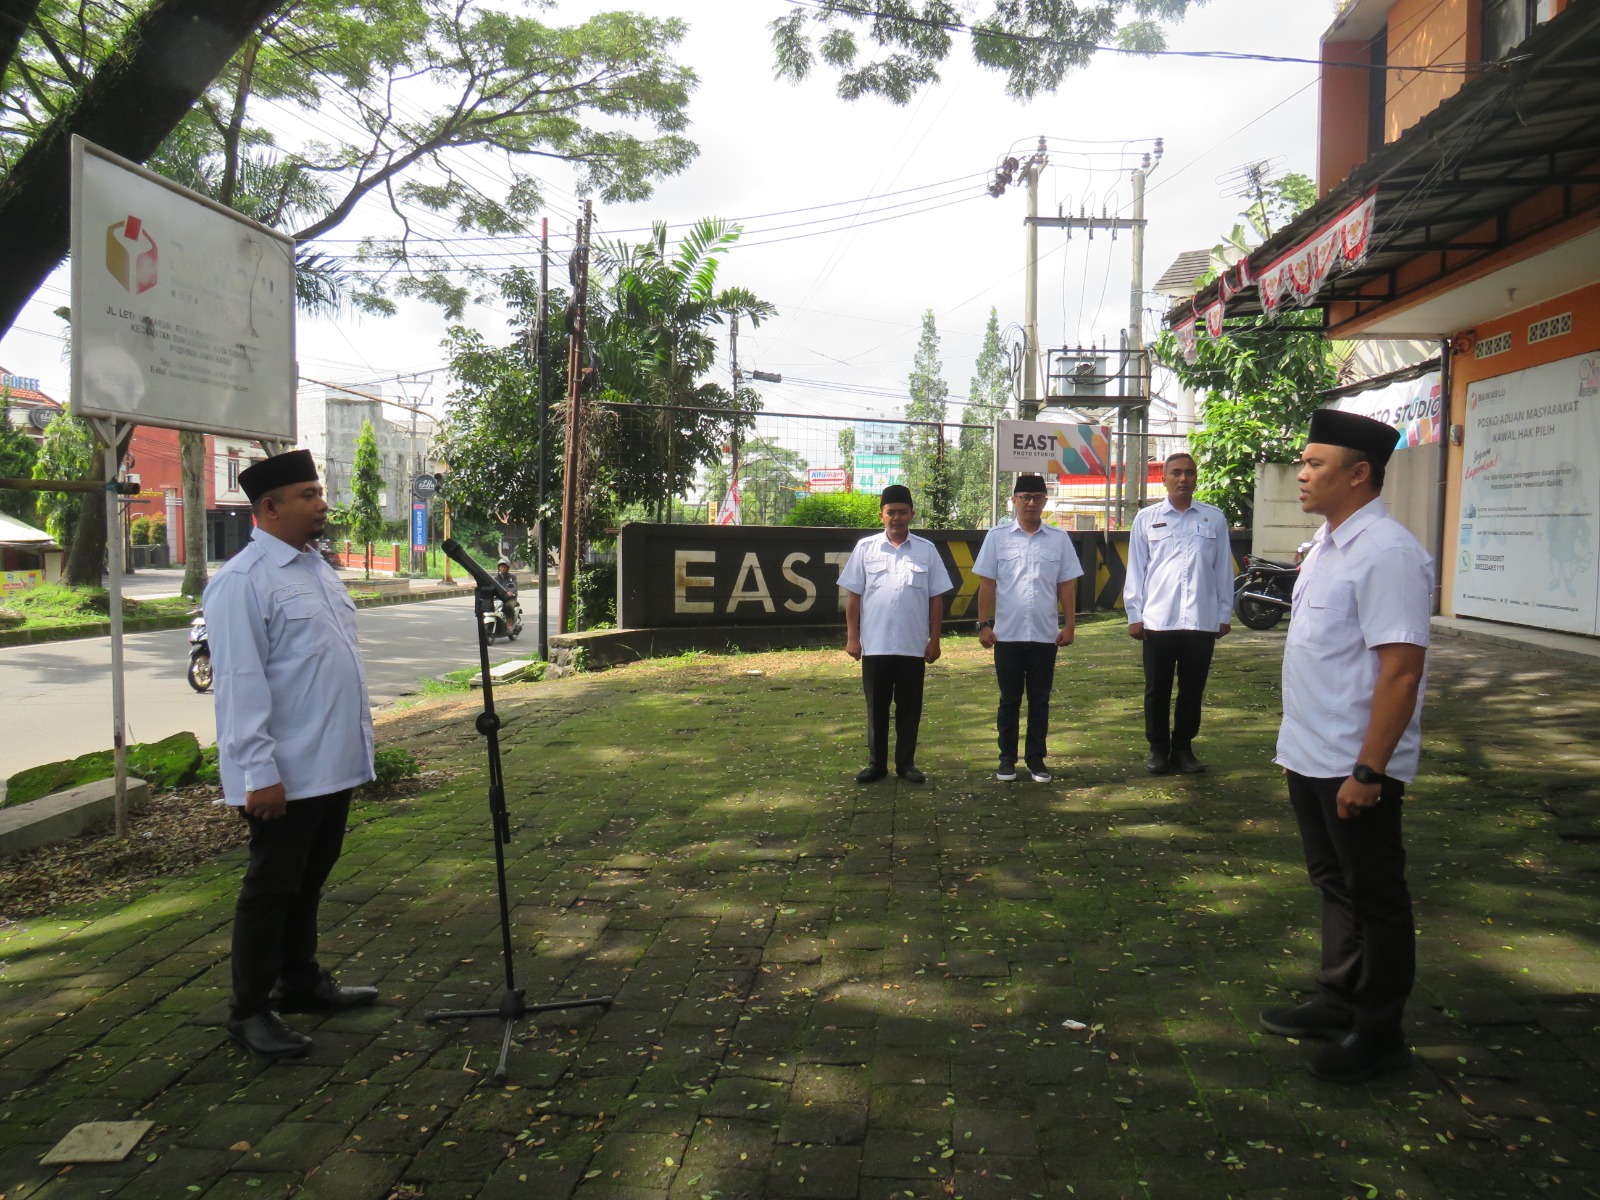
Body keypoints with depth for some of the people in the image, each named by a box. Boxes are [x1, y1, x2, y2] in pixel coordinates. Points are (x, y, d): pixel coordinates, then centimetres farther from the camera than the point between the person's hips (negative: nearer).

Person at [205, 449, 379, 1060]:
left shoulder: (317, 568, 13)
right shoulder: (242, 581, -15)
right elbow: (240, 683, -20)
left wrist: (361, 737, 19)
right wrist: (260, 772, -23)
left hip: (335, 763, 9)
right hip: (286, 774, -8)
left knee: (310, 880, 20)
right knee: (272, 888, 3)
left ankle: (300, 982, 36)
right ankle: (249, 1010, 18)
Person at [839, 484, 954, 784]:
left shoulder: (926, 550, 4)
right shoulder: (865, 548, 3)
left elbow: (936, 598, 5)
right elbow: (853, 594, 4)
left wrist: (934, 640, 1)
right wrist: (852, 636, -2)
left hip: (913, 646, 0)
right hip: (875, 644, 0)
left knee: (909, 707, 7)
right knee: (876, 707, 8)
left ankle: (906, 763, 19)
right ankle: (876, 762, 19)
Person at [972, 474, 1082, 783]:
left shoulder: (1059, 539, 6)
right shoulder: (997, 536, 2)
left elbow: (1067, 586, 7)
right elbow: (987, 584, 2)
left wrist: (1069, 625, 2)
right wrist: (984, 624, -4)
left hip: (1045, 635, 1)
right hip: (1007, 635, -1)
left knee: (1040, 700, 8)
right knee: (1009, 699, 8)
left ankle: (1036, 759, 17)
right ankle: (1007, 758, 17)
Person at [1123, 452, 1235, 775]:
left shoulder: (1214, 518, 7)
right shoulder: (1146, 518, 5)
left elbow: (1223, 569, 9)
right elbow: (1136, 569, 6)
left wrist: (1224, 614, 8)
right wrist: (1134, 615, 2)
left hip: (1202, 621, 1)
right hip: (1158, 620, -1)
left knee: (1192, 689, 9)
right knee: (1157, 690, 7)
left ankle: (1183, 748, 23)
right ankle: (1158, 749, 20)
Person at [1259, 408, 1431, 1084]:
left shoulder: (1387, 553, -21)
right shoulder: (1327, 543, 9)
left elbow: (1401, 671, -25)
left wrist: (1367, 771, -25)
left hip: (1354, 768, -9)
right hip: (1309, 756, 9)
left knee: (1373, 897, 7)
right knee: (1333, 883, 21)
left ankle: (1377, 1034, 24)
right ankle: (1337, 1003, 38)